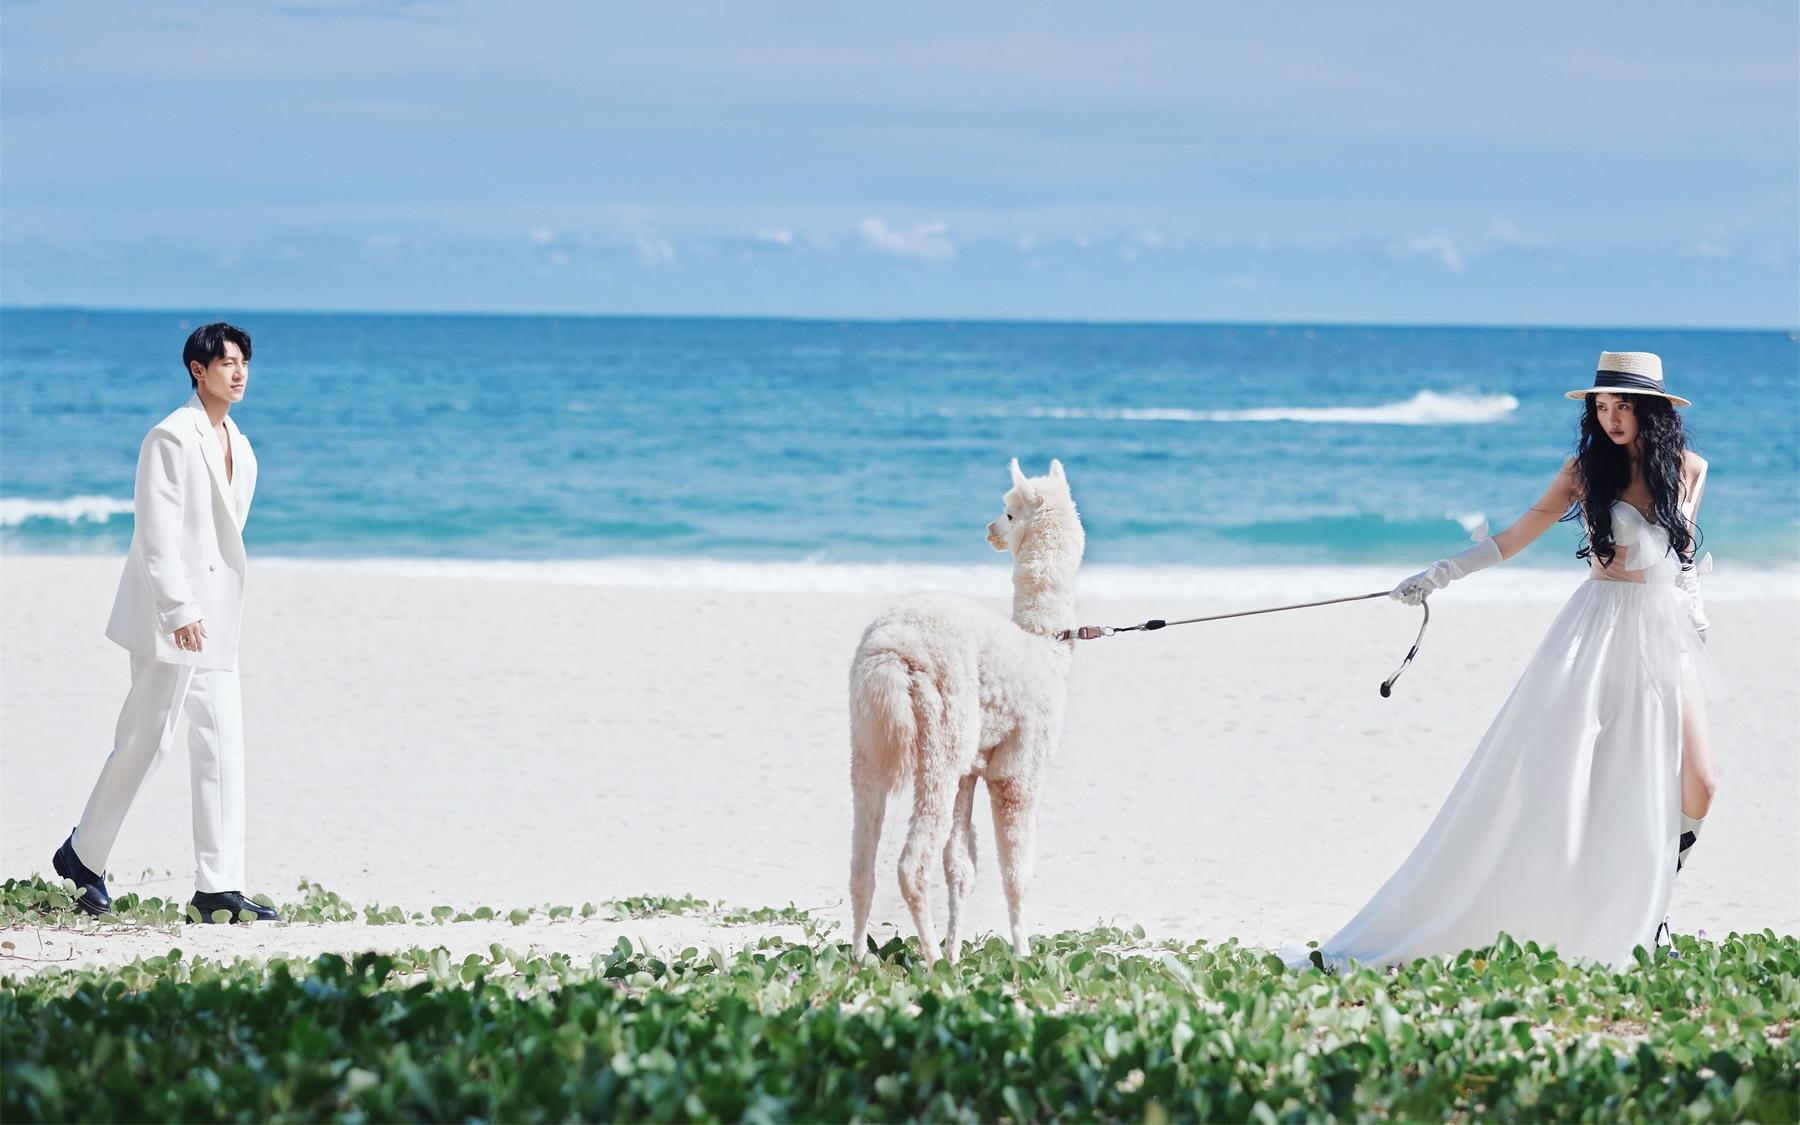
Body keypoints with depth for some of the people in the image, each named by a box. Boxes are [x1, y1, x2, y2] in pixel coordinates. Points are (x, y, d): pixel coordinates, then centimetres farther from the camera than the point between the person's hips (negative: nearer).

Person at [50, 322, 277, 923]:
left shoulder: (239, 447, 15)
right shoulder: (172, 438, -10)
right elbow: (157, 532, -16)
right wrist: (179, 611, -23)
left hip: (213, 619, 8)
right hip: (172, 615, -8)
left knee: (222, 747, 1)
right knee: (144, 737, -1)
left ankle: (219, 887, -1)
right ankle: (83, 856, 16)